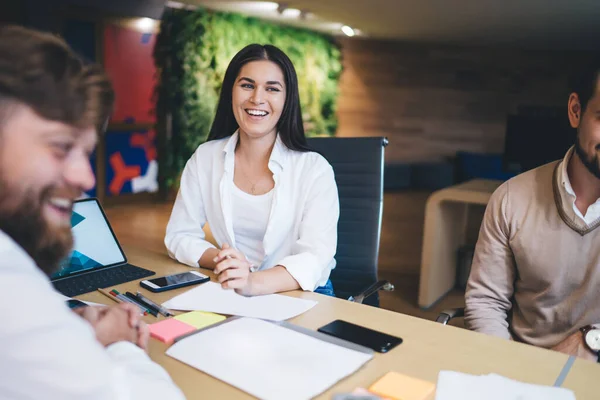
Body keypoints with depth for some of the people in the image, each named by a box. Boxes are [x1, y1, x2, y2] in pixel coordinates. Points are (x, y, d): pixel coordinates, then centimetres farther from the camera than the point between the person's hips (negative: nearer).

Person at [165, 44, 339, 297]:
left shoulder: (315, 169, -8)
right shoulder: (204, 158, 3)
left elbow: (315, 257, -19)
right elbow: (179, 235, 4)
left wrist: (254, 282, -37)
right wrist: (221, 261, -16)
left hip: (302, 297, -1)